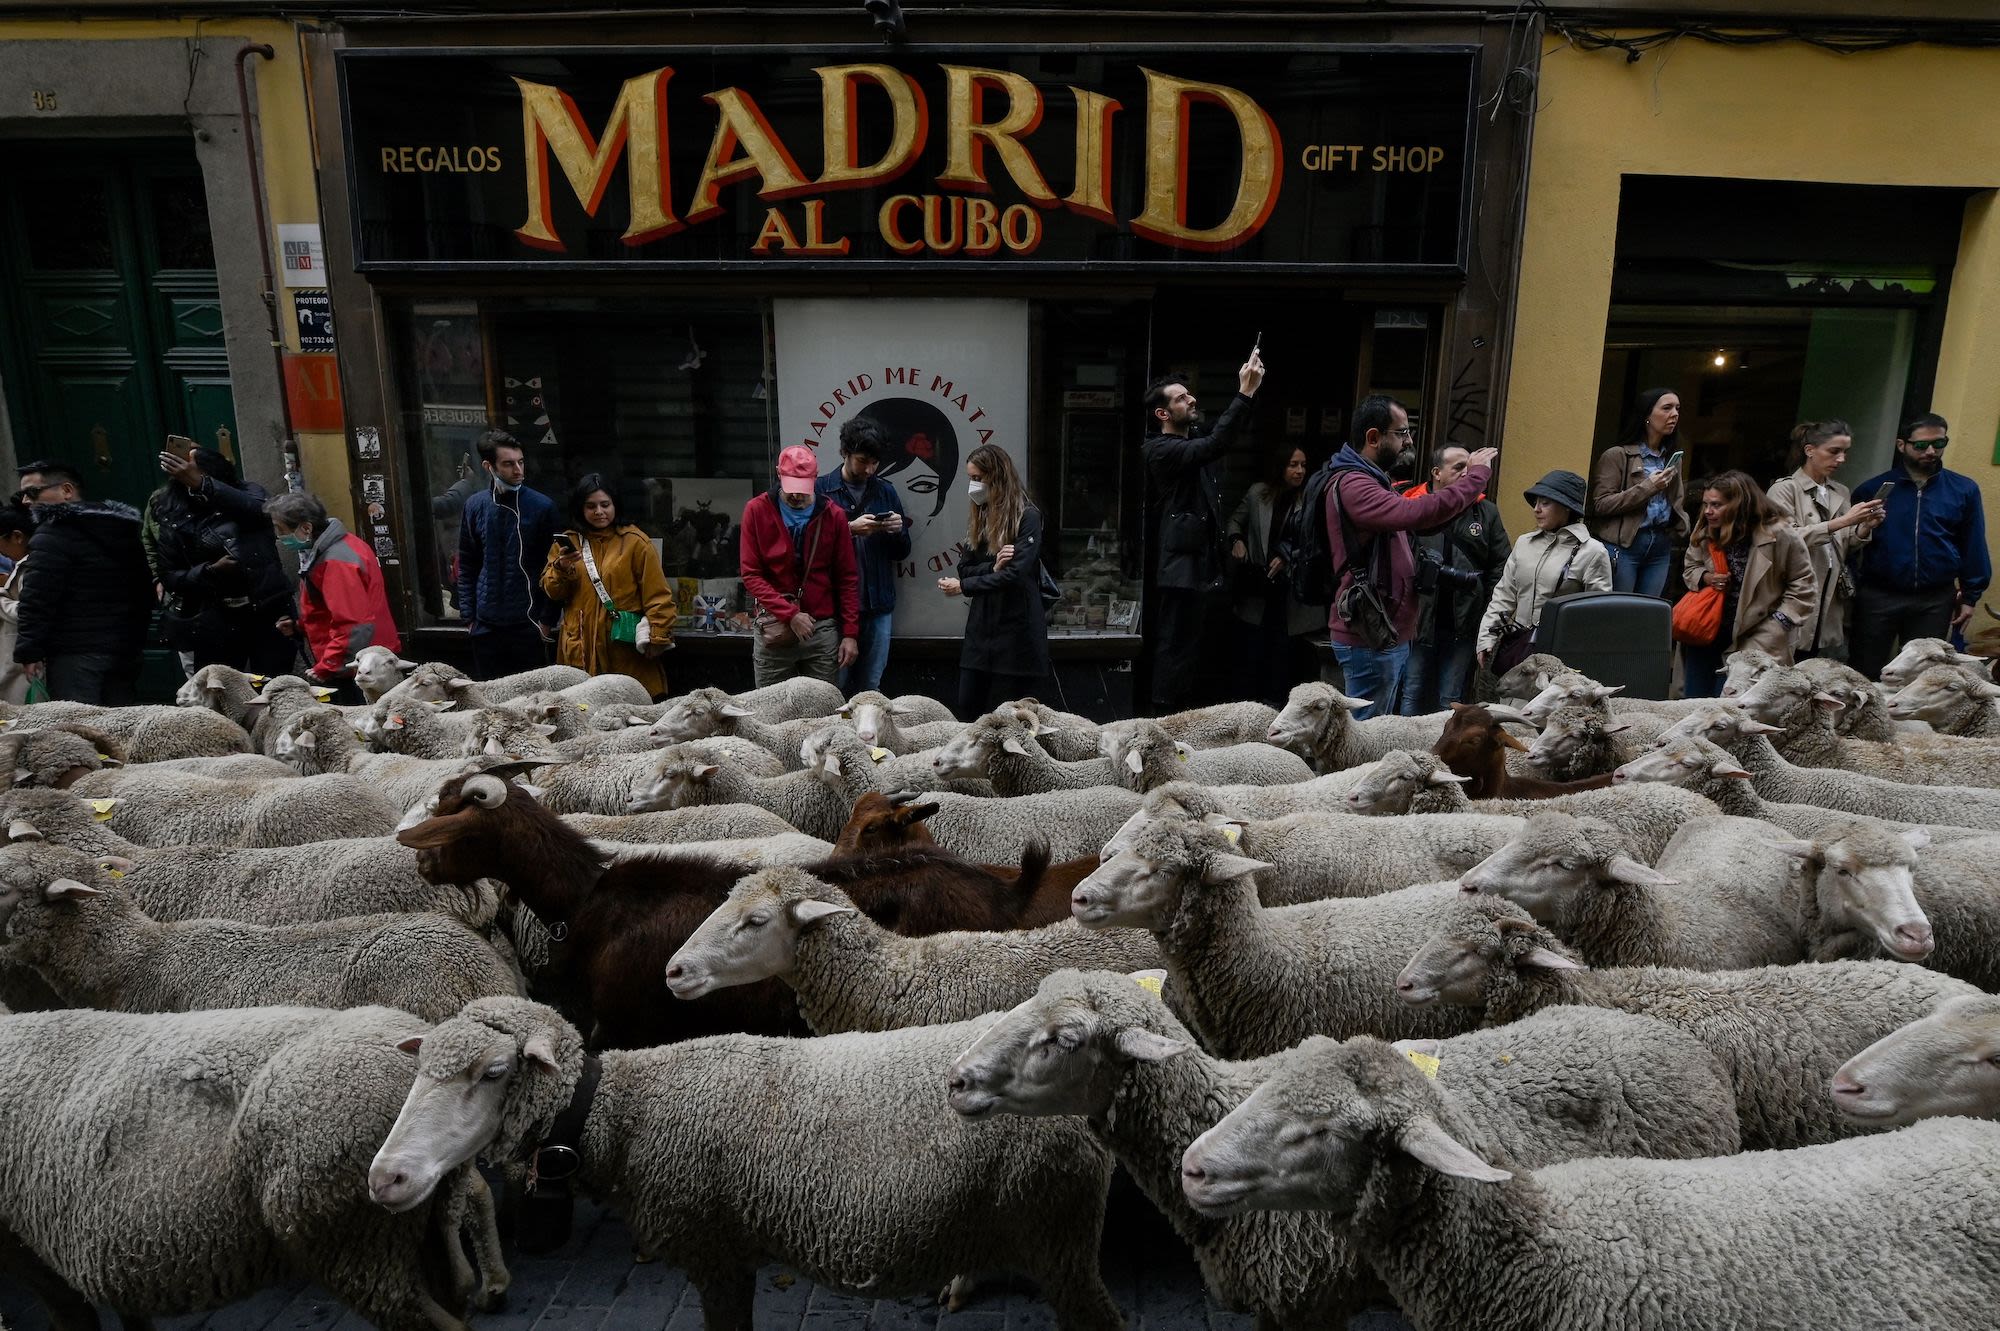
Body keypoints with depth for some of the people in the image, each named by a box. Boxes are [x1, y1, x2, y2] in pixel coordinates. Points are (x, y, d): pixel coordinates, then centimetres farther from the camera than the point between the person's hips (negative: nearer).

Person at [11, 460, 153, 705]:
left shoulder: (53, 535, -9)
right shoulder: (124, 530, 16)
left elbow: (37, 599, -15)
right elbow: (144, 589, 19)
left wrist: (29, 651, -12)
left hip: (76, 652, -8)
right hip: (127, 648, 8)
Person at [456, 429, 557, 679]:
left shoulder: (542, 506, -5)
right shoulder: (475, 506, 3)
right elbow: (467, 565, 10)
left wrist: (546, 619, -7)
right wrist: (469, 615, 4)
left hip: (528, 623, -3)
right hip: (486, 624, 3)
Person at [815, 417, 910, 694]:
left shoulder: (885, 490, 11)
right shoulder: (822, 490, -1)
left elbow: (902, 552, 16)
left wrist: (898, 531, -5)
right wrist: (851, 529, -17)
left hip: (879, 605, 3)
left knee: (871, 689, 9)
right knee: (838, 688, 2)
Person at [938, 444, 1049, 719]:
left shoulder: (1027, 517, -8)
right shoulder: (979, 517, 14)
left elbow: (1016, 573, -17)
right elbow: (964, 569, 9)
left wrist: (963, 587, -13)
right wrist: (992, 567, -12)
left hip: (1016, 632, -6)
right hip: (980, 629, 6)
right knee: (967, 709, 6)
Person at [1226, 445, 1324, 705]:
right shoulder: (1258, 493, 2)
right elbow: (1236, 520, 17)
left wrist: (1287, 558, -13)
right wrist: (1237, 540, -1)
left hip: (1289, 585, -2)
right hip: (1258, 584, 2)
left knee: (1283, 644, 2)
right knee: (1254, 643, 6)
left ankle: (1275, 701, 14)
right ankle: (1250, 700, 18)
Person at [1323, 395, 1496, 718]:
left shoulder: (1372, 480, 17)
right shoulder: (1351, 484, -18)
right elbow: (1414, 514, -32)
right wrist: (1476, 476, -19)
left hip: (1391, 633, 11)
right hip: (1370, 639, -11)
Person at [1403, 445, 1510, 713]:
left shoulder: (1486, 512, 6)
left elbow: (1500, 568, 6)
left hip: (1463, 627, 2)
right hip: (1418, 620, -2)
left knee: (1452, 702, 9)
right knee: (1413, 696, 7)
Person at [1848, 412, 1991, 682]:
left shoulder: (1964, 490, 4)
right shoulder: (1872, 489, -1)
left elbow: (1973, 547, 8)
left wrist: (1969, 597, 7)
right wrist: (1851, 592, -4)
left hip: (1935, 602, 2)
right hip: (1877, 598, -1)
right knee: (1864, 675, 6)